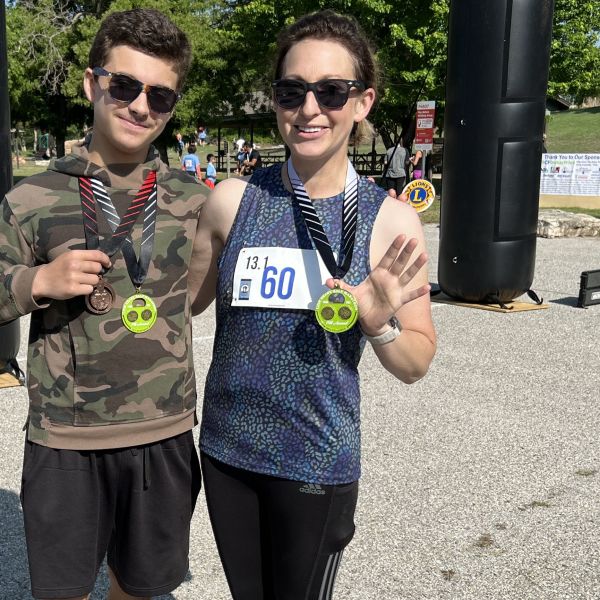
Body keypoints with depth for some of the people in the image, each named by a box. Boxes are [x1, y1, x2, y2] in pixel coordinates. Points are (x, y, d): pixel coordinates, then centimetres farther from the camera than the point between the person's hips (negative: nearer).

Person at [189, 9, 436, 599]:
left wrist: (378, 323, -24)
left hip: (318, 462, -2)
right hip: (226, 448, 2)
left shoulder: (389, 219, -11)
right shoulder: (232, 198, -7)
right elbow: (185, 299, 9)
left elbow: (416, 364, -4)